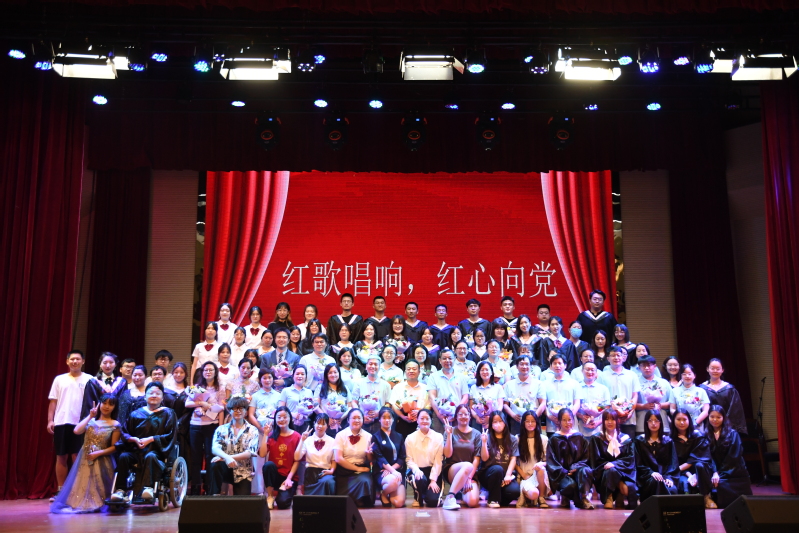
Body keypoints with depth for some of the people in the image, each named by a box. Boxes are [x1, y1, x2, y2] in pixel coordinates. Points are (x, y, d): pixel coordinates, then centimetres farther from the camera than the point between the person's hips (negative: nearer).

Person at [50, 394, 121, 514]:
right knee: (81, 486, -8)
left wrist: (98, 453, -17)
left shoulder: (115, 425, 0)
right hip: (84, 460, 3)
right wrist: (90, 416, -5)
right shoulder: (91, 421, 10)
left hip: (101, 462, -3)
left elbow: (114, 447, -4)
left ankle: (95, 504, 3)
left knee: (96, 488, -13)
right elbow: (76, 431, -10)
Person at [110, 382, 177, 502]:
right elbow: (124, 433, 12)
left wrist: (151, 439, -12)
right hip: (136, 449, 3)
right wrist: (134, 439, -9)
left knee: (150, 457, -38)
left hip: (155, 450, -3)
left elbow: (170, 436, -1)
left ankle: (149, 488, -46)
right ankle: (120, 490, -29)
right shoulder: (136, 414, 15)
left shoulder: (168, 414, 8)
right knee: (123, 457, -29)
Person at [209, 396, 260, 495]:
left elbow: (250, 452, -11)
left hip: (243, 473, 0)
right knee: (215, 465, -32)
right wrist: (227, 457, -33)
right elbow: (215, 448, -10)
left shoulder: (252, 430, 2)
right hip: (225, 469, 0)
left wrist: (227, 457, -22)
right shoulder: (222, 429, 6)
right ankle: (213, 497, -18)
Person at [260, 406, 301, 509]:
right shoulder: (272, 435, 4)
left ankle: (289, 493, 11)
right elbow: (262, 454, -9)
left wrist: (289, 478, -13)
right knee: (268, 464, -33)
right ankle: (270, 497, -12)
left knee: (282, 503, -27)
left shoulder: (296, 436, -2)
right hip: (274, 474, 2)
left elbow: (297, 461, -4)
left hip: (289, 477, -2)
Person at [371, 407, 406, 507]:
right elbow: (379, 457, -8)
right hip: (381, 472, -3)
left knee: (399, 503, -20)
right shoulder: (376, 436, 4)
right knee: (393, 481, -38)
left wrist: (391, 469, -11)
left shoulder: (399, 437, 16)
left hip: (397, 470, 3)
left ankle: (389, 493, 16)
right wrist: (393, 471, -22)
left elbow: (402, 458, 8)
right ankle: (383, 494, -4)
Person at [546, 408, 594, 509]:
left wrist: (576, 467, -9)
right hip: (561, 474, -2)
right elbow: (551, 460, 2)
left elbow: (585, 457, 10)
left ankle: (584, 497, -24)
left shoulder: (579, 437, 14)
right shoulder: (554, 439, 8)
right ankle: (565, 496, -2)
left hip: (576, 469, 2)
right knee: (570, 484, -34)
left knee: (585, 471, -35)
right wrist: (563, 472, -12)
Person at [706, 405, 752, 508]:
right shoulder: (707, 435, 7)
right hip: (718, 472, 2)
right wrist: (715, 472, -18)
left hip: (734, 474, -2)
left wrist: (720, 474, -15)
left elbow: (733, 457, -7)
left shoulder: (732, 434, 0)